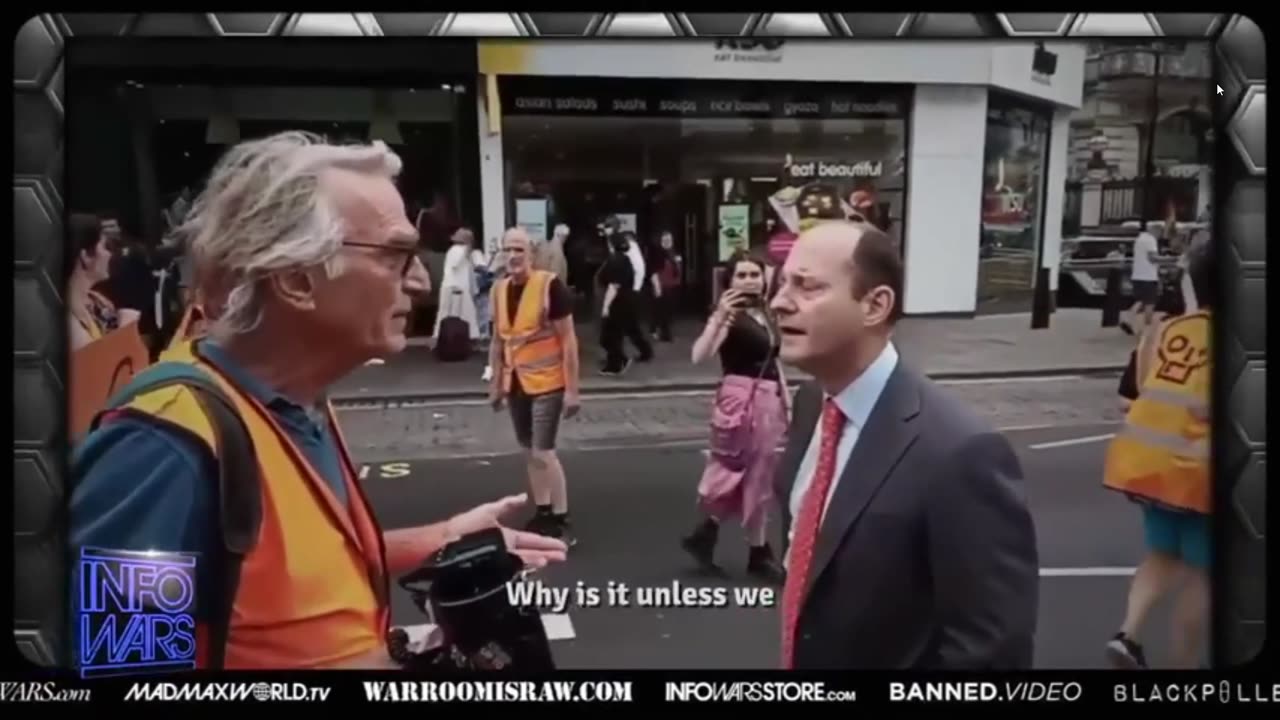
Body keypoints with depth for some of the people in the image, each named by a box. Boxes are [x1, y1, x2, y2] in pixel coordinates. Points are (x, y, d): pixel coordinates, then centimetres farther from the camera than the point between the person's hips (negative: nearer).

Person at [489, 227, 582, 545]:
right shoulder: (499, 289, 4)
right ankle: (542, 512, 27)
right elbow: (498, 340, 13)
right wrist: (495, 383, 15)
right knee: (529, 450, 13)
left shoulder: (550, 285, -15)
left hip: (547, 382, -6)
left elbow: (568, 340, -14)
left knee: (543, 451, -7)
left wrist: (572, 389, -15)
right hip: (516, 383, 6)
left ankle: (562, 521, 6)